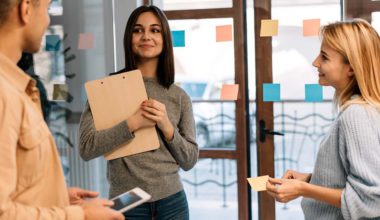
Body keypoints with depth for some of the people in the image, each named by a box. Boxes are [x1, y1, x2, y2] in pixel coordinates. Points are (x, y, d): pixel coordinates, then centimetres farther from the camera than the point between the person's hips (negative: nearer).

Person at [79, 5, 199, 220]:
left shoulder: (179, 96, 4)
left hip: (172, 202, 3)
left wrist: (167, 127, -11)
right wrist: (132, 124, -17)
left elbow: (189, 160, 3)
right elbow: (87, 148, -11)